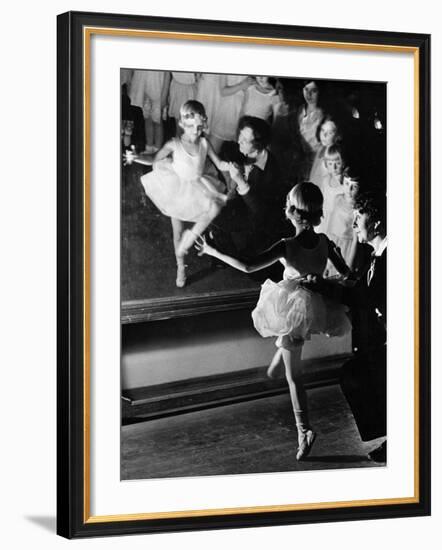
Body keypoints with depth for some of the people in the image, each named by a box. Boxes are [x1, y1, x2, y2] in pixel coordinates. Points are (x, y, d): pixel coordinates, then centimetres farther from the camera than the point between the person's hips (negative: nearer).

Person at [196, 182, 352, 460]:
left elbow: (248, 267, -28)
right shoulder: (324, 242, -9)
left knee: (294, 376, 7)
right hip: (318, 308, 4)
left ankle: (304, 431, 6)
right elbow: (346, 273, 0)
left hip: (293, 309, -4)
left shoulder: (287, 246, -22)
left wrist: (212, 251, -19)